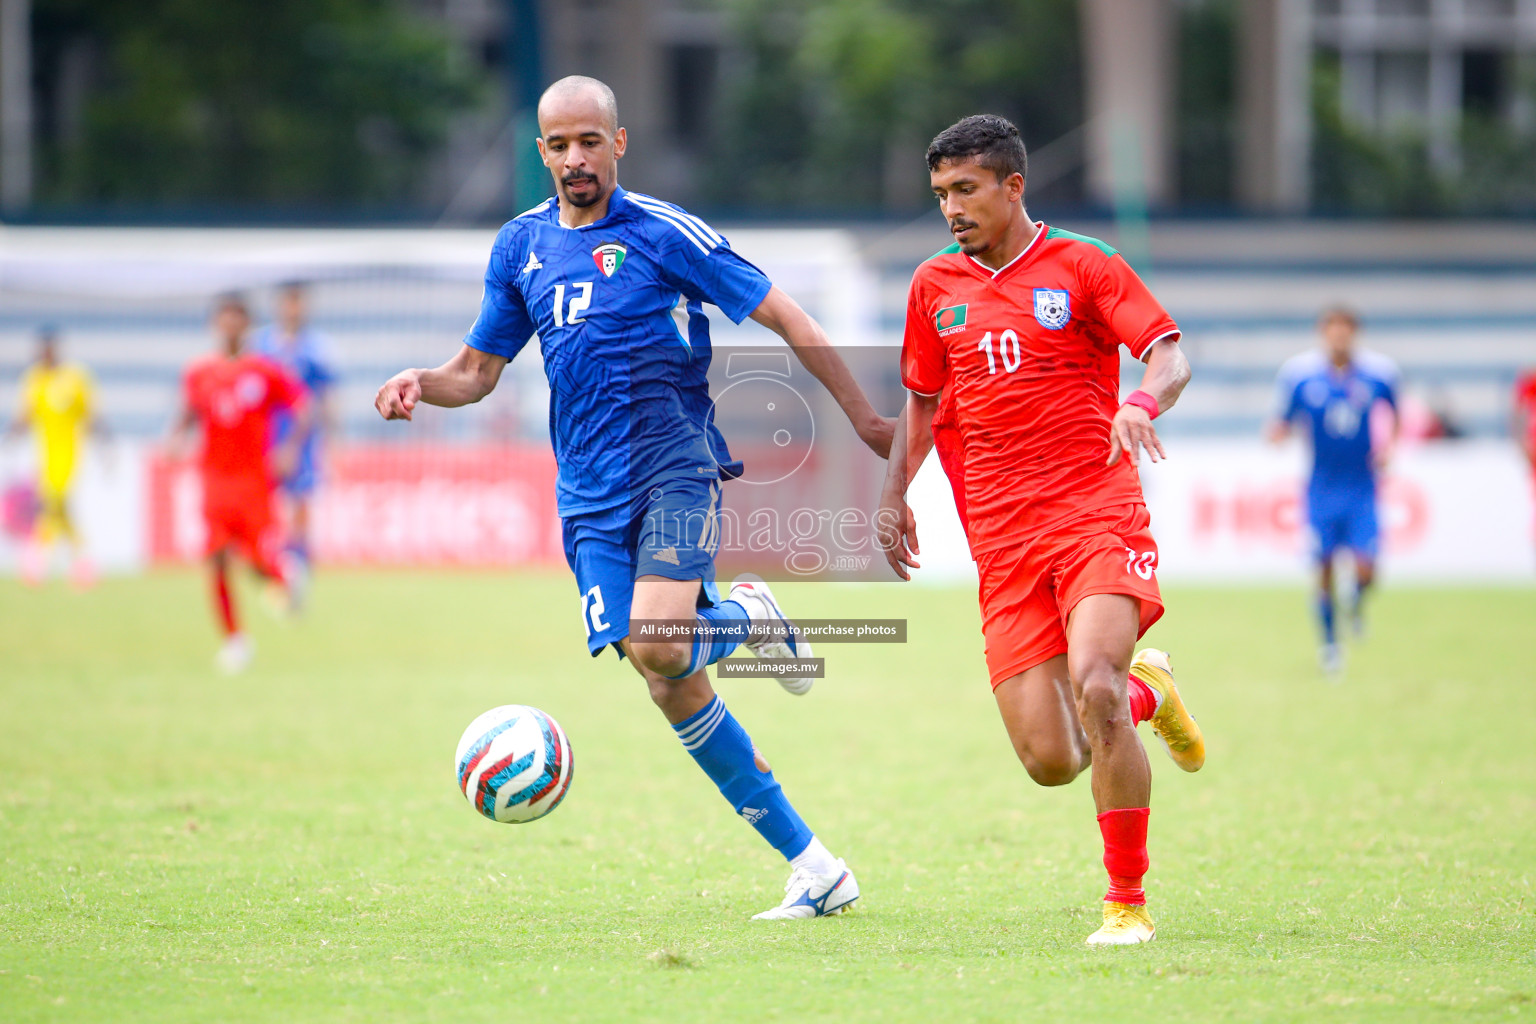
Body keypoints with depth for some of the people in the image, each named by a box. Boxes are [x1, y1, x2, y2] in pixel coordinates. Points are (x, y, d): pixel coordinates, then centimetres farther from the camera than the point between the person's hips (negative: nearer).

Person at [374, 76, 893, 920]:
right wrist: (419, 384, -4)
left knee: (659, 649, -27)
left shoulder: (662, 232, -4)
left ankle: (746, 617, 9)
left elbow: (784, 318, -2)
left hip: (674, 469, -5)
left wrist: (863, 418, -5)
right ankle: (811, 865, 4)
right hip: (590, 495, 5)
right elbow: (477, 370, 18)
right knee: (673, 688, -4)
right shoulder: (521, 244, 11)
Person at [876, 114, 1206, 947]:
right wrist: (893, 494, 15)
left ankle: (1129, 903, -13)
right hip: (1003, 542, 4)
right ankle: (1144, 694, 29)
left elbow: (1169, 357, -10)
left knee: (1093, 686, -27)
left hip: (1097, 518, -4)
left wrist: (1142, 404, -31)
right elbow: (922, 401, 27)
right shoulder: (935, 286, 14)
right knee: (1048, 761, -7)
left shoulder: (1083, 267, 1)